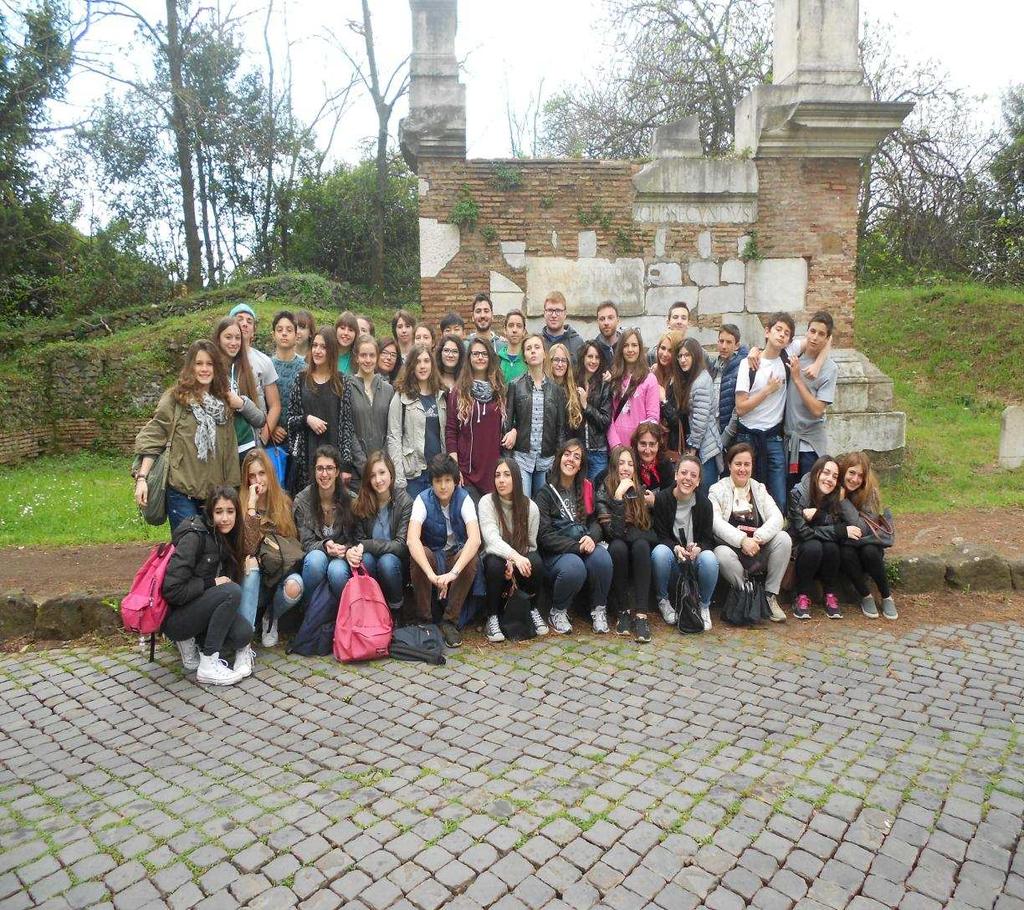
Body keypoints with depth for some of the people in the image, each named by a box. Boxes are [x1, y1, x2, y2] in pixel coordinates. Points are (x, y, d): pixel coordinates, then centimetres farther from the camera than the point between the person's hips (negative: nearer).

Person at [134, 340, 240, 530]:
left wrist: (231, 487, 8)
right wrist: (141, 478, -14)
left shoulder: (224, 402, 10)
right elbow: (151, 439, -6)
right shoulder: (175, 398, -3)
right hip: (181, 491, -4)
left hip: (214, 492, 4)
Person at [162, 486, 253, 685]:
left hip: (197, 611, 7)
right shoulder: (194, 536, -19)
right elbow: (172, 590, -24)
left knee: (244, 633, -20)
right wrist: (212, 583, -19)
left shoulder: (224, 538, 6)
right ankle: (208, 665, -20)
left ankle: (191, 643, 5)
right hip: (174, 618, -7)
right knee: (231, 592, -29)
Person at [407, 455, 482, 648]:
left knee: (472, 558, -32)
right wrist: (431, 574, -48)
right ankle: (424, 619, -15)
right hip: (432, 555, 0)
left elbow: (475, 539, -32)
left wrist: (453, 573, -46)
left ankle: (450, 621, -18)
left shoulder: (464, 499, -17)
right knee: (419, 555, -33)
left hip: (458, 555, 0)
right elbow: (412, 539, -33)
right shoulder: (423, 500, -17)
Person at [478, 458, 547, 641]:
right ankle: (492, 617, -15)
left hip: (520, 561, 2)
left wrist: (514, 563, -19)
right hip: (497, 557, -2)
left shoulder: (530, 507, -6)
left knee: (536, 562, -31)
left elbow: (530, 544, 0)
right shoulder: (487, 502, -12)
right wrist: (515, 556, -42)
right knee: (494, 565, -36)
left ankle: (534, 610, -3)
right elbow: (492, 539, -25)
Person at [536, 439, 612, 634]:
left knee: (602, 558, -29)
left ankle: (599, 609, -6)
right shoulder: (545, 493, -3)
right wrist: (577, 547, -20)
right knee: (574, 567, -35)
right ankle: (558, 612, -7)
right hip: (556, 552, -4)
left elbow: (595, 521, 10)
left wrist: (591, 538, -14)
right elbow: (545, 535, -10)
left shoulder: (586, 488, 12)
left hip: (585, 546, 4)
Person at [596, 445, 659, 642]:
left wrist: (626, 533, -15)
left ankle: (641, 614, -33)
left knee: (641, 545, -30)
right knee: (618, 546, -33)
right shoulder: (604, 492, -8)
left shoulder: (640, 491, 0)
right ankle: (623, 611, -22)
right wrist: (619, 496, -28)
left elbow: (651, 533, 1)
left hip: (639, 554, 2)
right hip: (617, 554, -2)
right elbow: (613, 531, -22)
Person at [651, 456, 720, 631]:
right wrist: (676, 548, -29)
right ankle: (663, 600, -6)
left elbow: (708, 540, -1)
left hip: (695, 560, 1)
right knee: (660, 551, -34)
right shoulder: (661, 499, -7)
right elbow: (660, 536, -8)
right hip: (672, 560, -1)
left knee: (709, 558, -32)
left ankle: (704, 605, -3)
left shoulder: (704, 503, -2)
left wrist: (698, 549, -25)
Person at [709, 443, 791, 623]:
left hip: (759, 548, 3)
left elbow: (776, 517, -2)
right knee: (722, 554, -36)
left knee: (784, 538, -23)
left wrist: (757, 538, -20)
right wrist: (742, 540, -27)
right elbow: (716, 522, -13)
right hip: (731, 546, -3)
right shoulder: (717, 490, 3)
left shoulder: (759, 489, 14)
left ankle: (770, 595, -12)